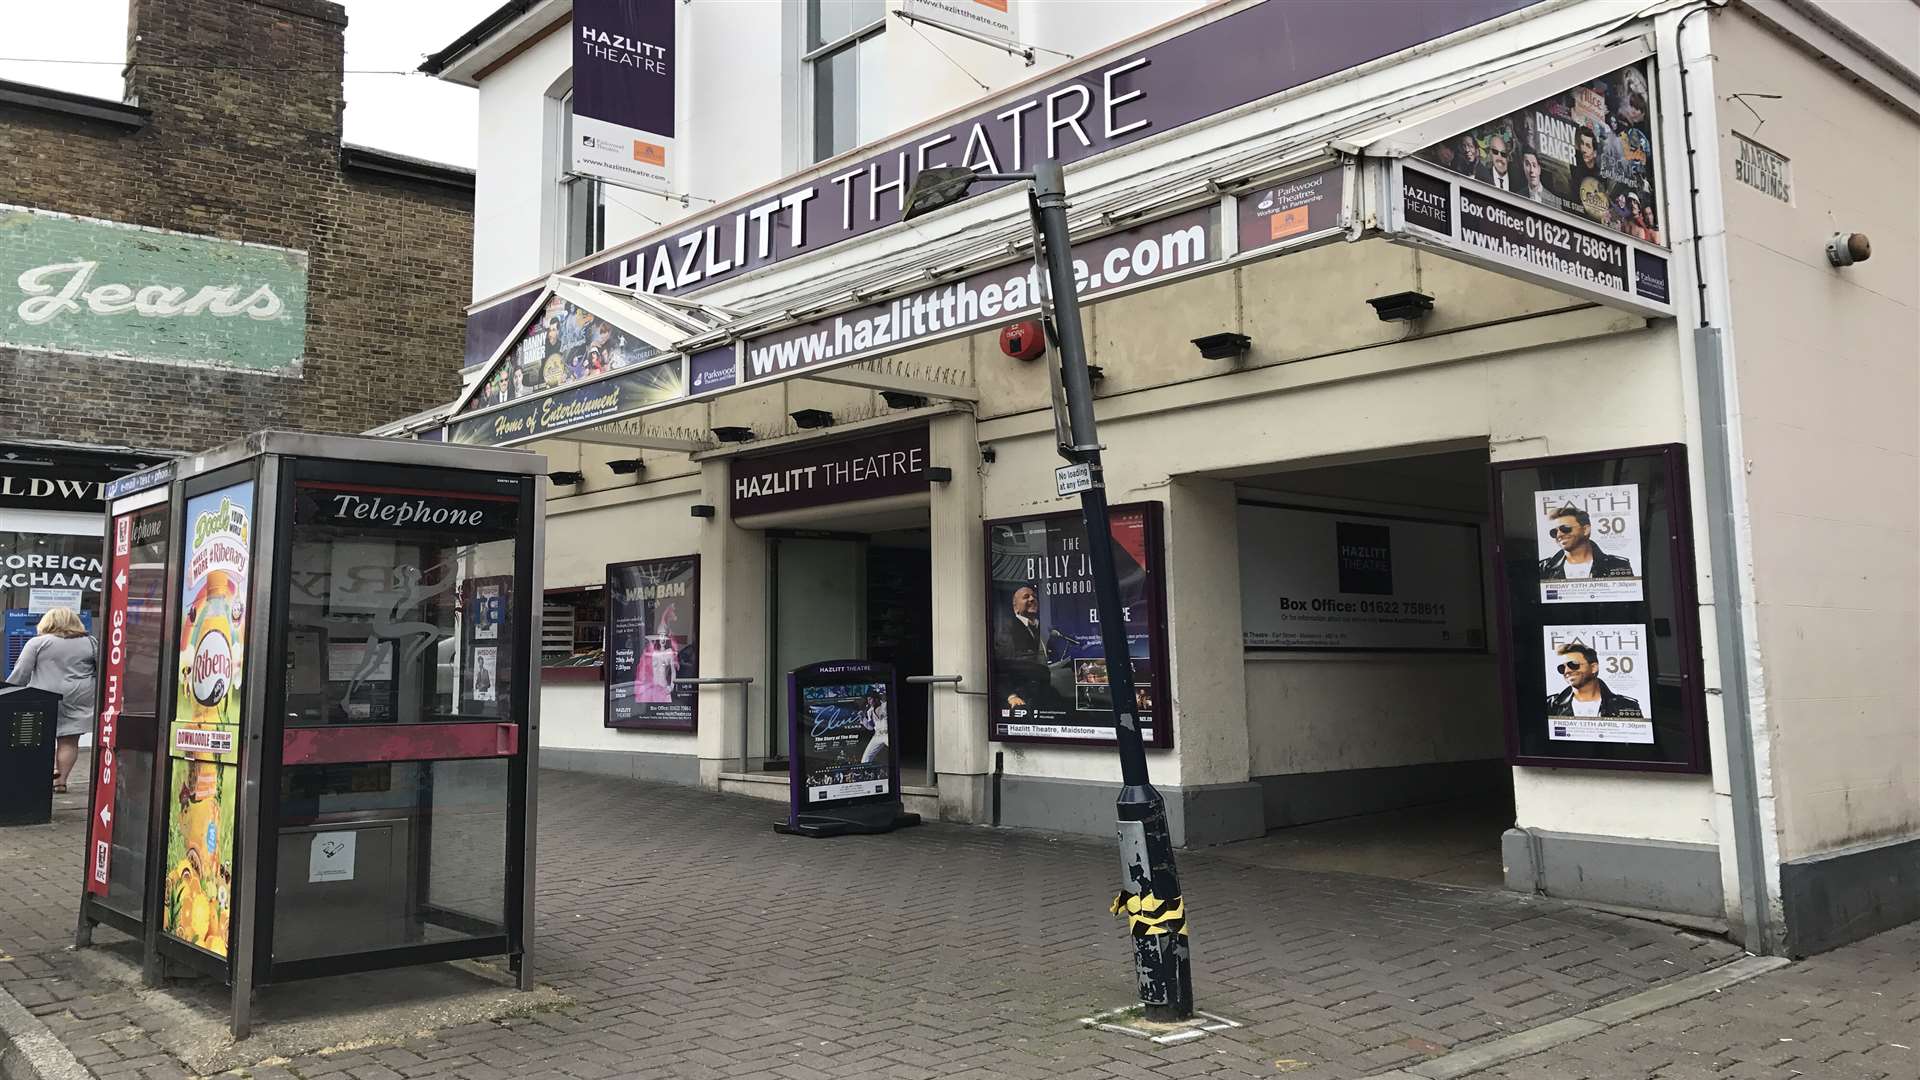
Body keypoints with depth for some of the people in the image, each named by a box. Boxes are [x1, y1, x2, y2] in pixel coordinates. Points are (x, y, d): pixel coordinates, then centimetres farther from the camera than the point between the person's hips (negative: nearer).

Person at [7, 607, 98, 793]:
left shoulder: (38, 642, 0)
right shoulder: (89, 643, 6)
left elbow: (21, 673, -2)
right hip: (78, 700, 1)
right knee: (69, 741, 4)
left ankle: (51, 766, -4)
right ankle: (61, 780, 3)